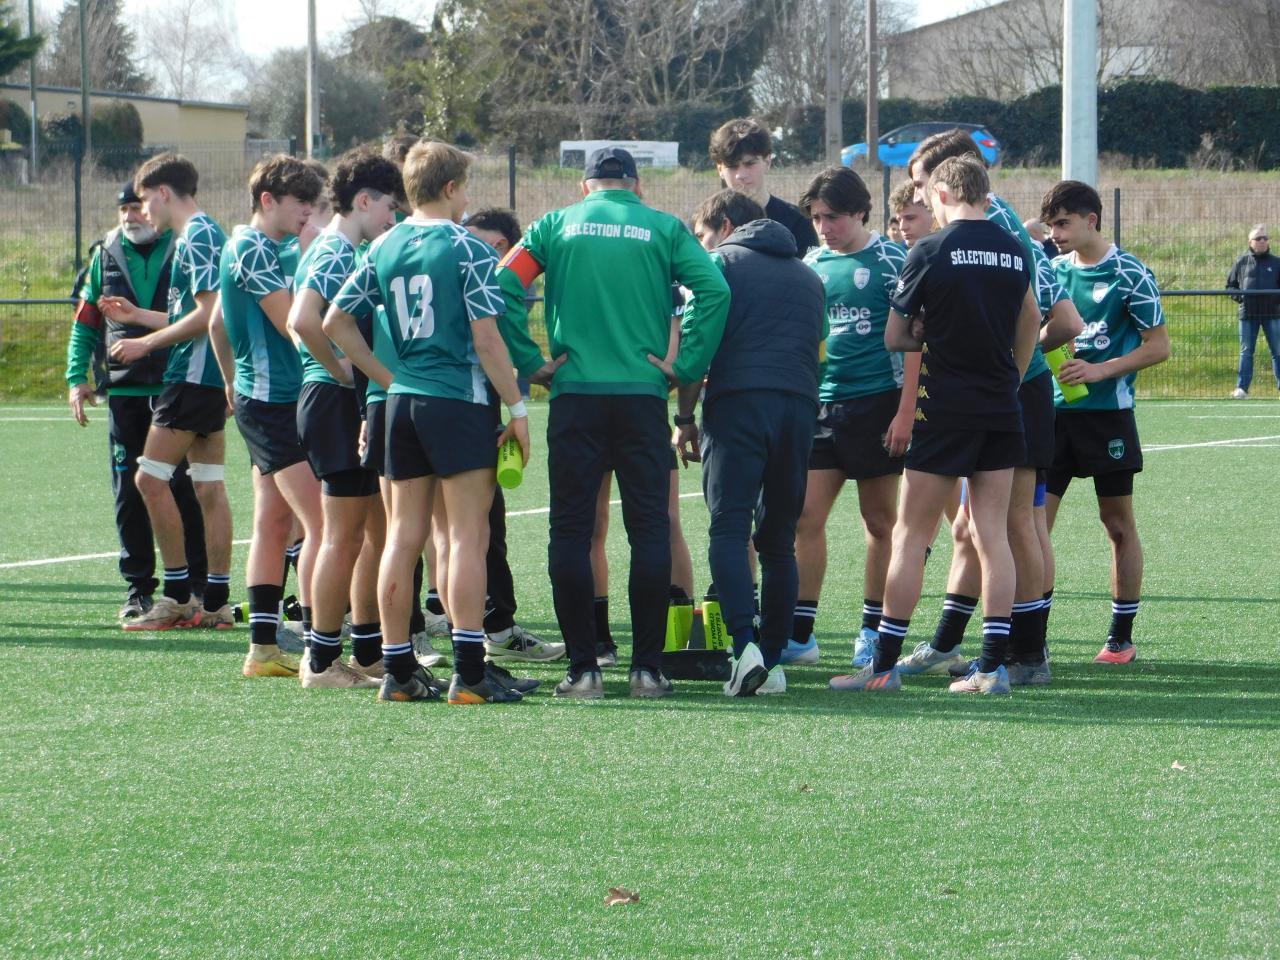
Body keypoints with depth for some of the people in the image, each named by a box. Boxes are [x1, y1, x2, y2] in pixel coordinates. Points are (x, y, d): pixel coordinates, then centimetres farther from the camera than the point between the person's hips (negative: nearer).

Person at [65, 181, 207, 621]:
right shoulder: (106, 256, 11)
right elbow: (86, 322, 15)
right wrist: (77, 377, 5)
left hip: (178, 390, -3)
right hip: (125, 389, 3)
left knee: (183, 488, -3)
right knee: (129, 493, 3)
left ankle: (196, 584, 5)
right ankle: (138, 587, 10)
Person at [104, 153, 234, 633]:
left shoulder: (198, 237, -13)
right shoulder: (205, 234, 18)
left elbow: (208, 313, -19)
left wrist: (147, 343, -13)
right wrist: (137, 315, 23)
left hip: (193, 376, -10)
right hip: (212, 378, 10)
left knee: (151, 478, -8)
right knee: (209, 489, 8)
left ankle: (178, 595, -7)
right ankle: (216, 602, 8)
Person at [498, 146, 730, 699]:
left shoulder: (556, 225, 8)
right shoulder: (663, 229, 7)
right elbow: (714, 290, -5)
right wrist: (688, 366, -1)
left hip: (575, 395, 0)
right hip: (642, 396, 0)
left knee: (571, 532, 3)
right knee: (649, 529, 5)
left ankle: (582, 668, -1)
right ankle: (647, 667, 2)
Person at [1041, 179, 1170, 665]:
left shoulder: (1129, 273, -7)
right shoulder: (1054, 269, 9)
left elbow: (1159, 346, -7)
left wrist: (1100, 370, -17)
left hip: (1107, 412, -5)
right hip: (1052, 410, 5)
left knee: (1118, 525, 4)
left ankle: (1122, 637, 11)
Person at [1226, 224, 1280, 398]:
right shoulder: (1241, 263, 9)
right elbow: (1230, 285, 15)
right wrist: (1237, 296, -5)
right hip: (1248, 314, 1)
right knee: (1246, 352, 2)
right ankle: (1241, 388, 3)